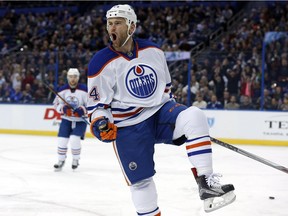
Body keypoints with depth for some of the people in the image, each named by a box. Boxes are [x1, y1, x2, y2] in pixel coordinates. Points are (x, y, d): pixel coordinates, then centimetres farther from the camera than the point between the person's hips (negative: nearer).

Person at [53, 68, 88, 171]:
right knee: (62, 139, -3)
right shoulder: (62, 90, -3)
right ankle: (61, 161, 16)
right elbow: (56, 104, 5)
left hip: (80, 120, -3)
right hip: (66, 119, 3)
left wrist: (82, 110, -27)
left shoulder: (84, 89, -14)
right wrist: (63, 108, -16)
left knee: (74, 139, -18)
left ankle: (76, 159, 6)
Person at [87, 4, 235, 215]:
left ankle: (207, 184, -29)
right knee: (140, 180, 0)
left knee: (194, 117, -27)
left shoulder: (153, 50, 3)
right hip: (128, 126, -2)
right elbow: (96, 103, -5)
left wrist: (175, 115, 22)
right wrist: (100, 124, -25)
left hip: (161, 113, 2)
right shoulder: (101, 63, -9)